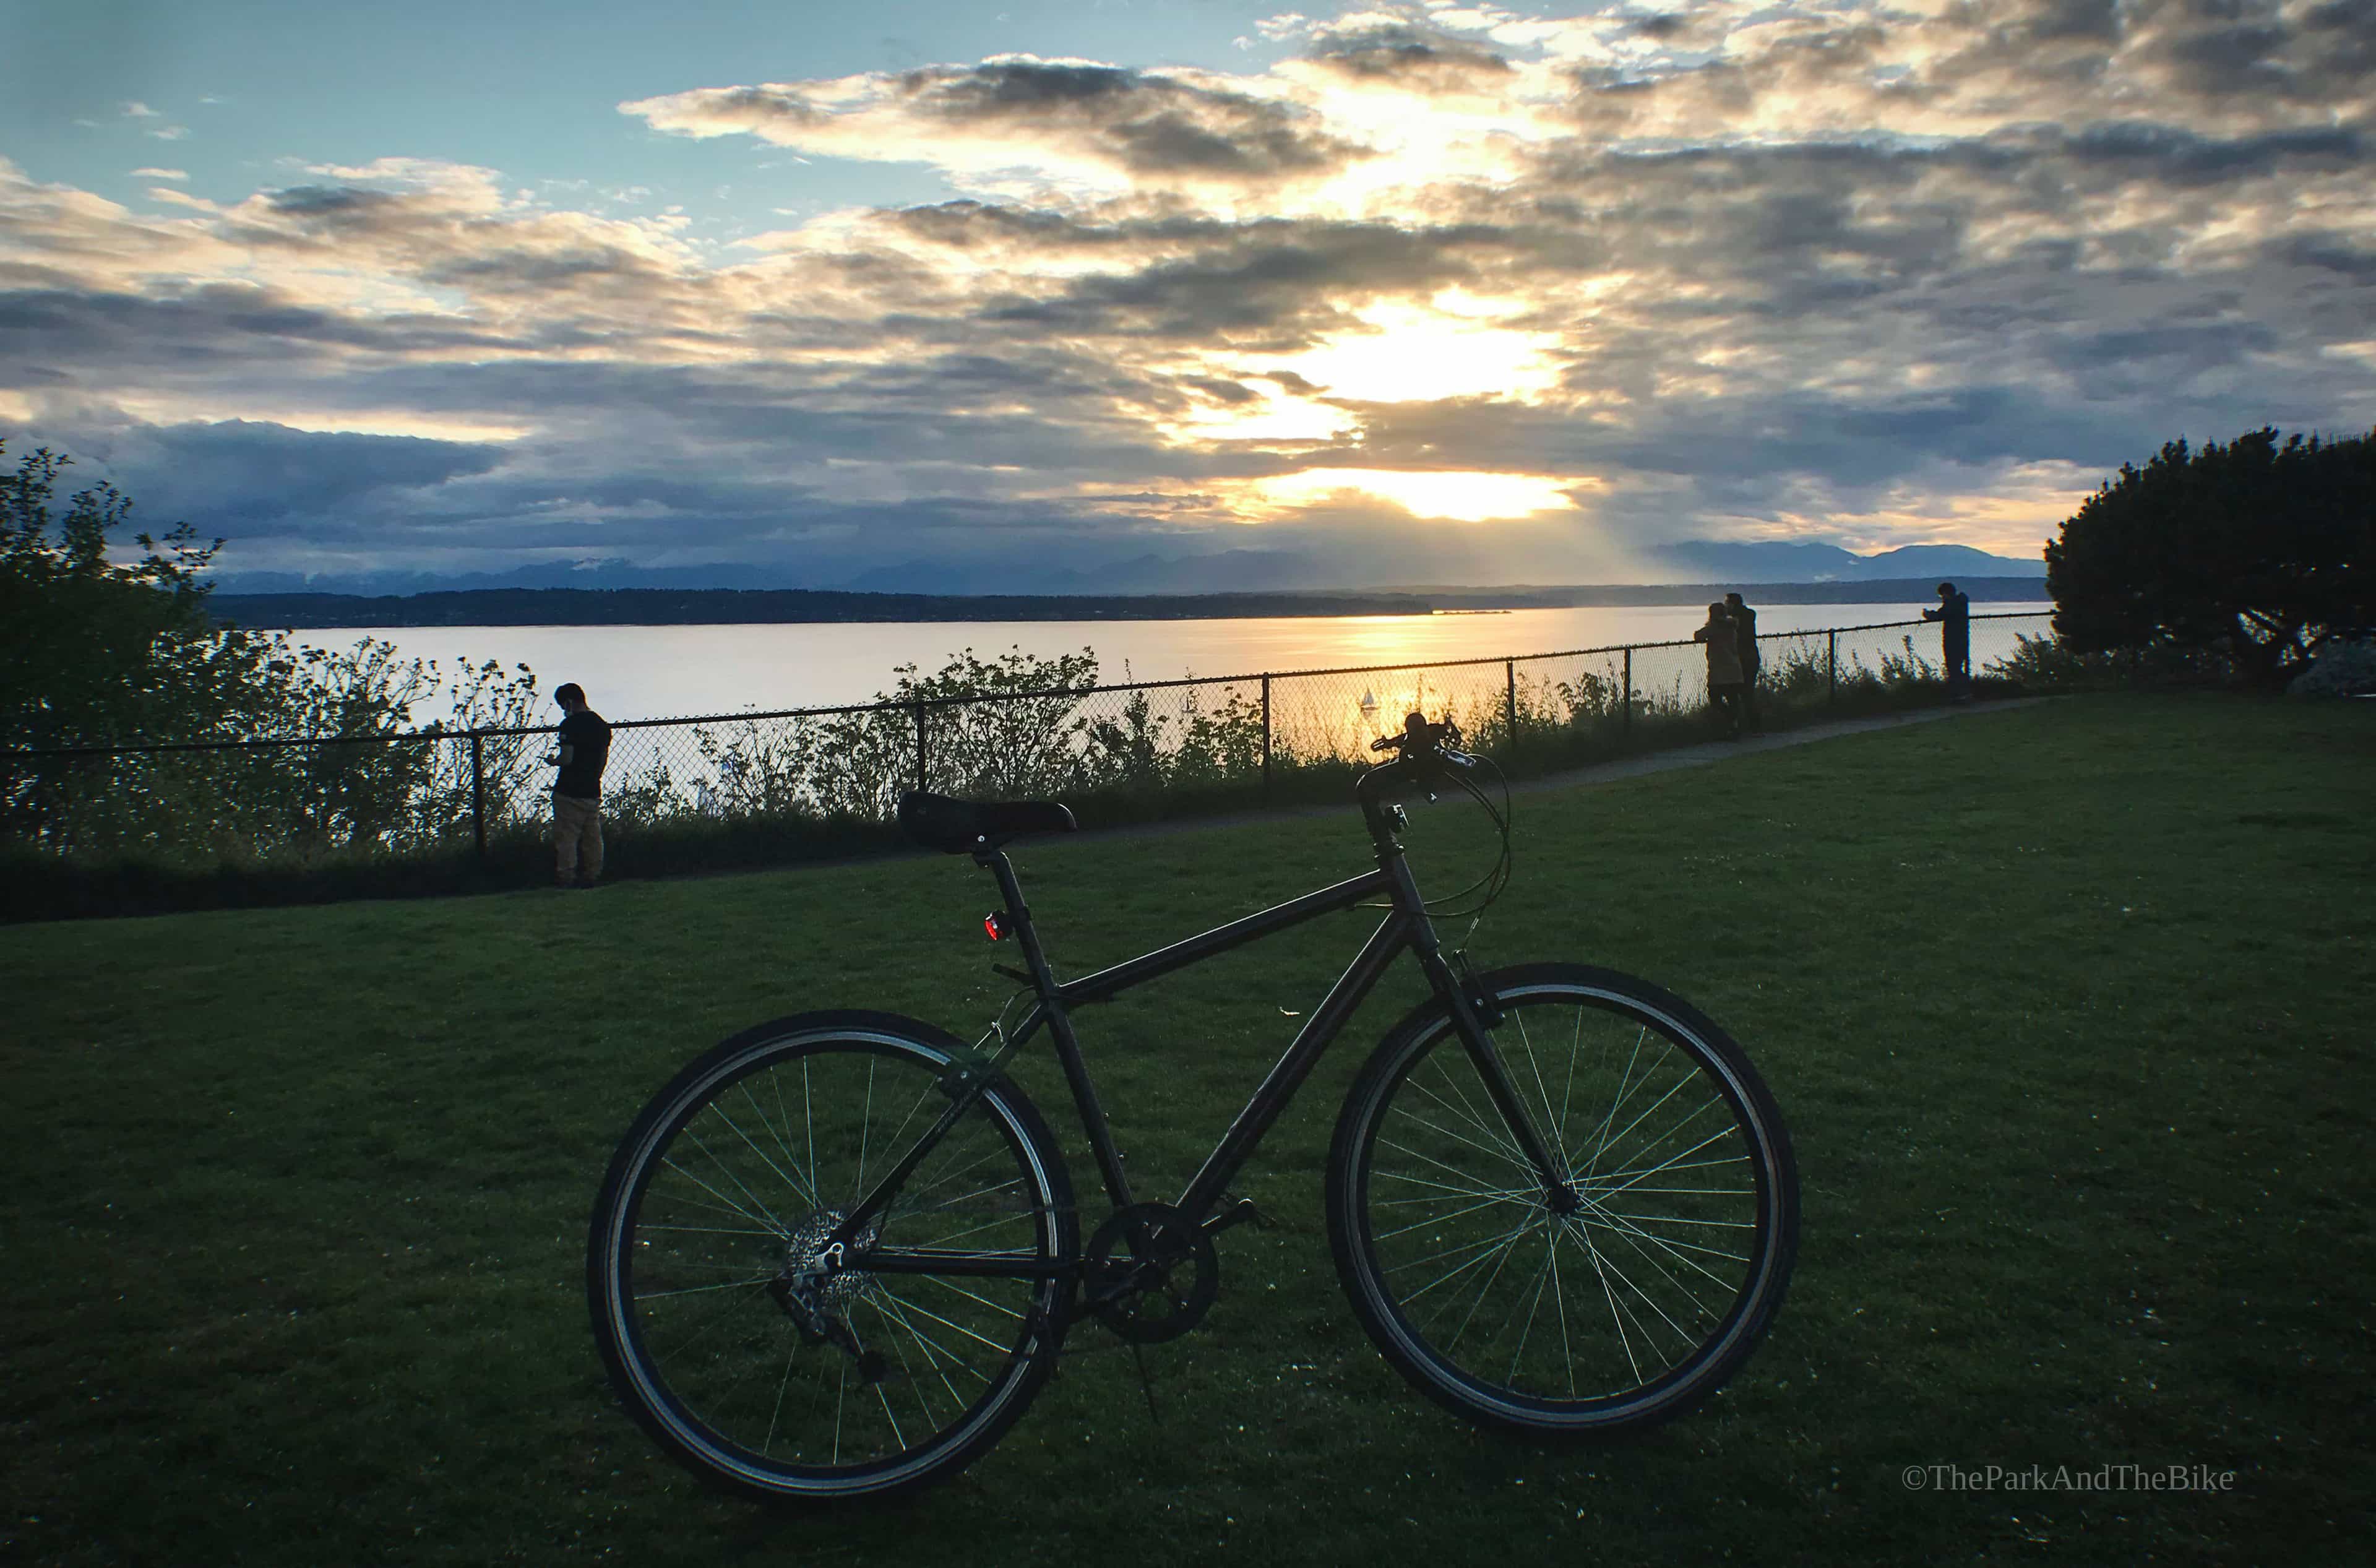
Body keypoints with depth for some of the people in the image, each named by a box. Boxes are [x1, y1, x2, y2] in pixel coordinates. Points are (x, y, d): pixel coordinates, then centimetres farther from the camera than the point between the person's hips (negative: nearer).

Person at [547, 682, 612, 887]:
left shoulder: (570, 724, -14)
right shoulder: (602, 724, 9)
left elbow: (567, 759, -20)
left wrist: (553, 761, 0)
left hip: (569, 792, -7)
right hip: (593, 791, 7)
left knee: (566, 838, -1)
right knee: (592, 837, 11)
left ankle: (567, 879, 0)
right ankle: (591, 876, 16)